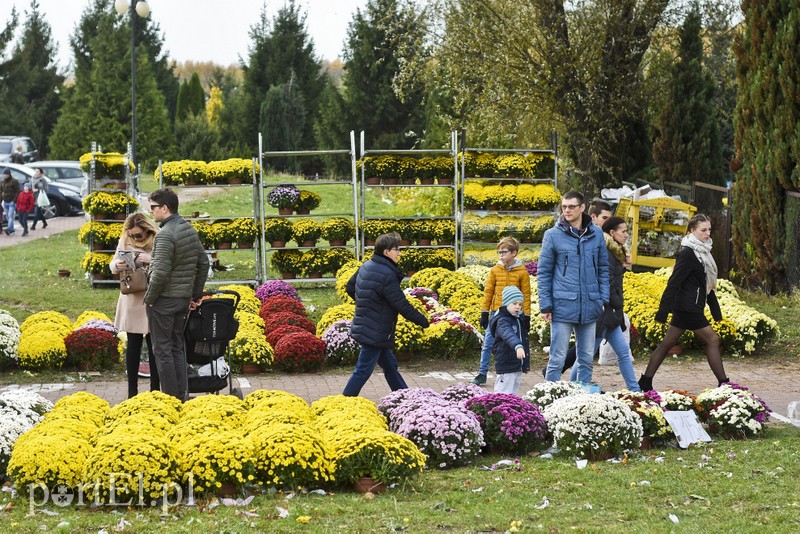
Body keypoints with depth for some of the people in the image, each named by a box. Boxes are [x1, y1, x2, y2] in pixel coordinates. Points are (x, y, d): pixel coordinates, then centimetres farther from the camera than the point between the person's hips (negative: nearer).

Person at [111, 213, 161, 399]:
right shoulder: (125, 241, 4)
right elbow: (112, 265, 10)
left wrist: (151, 261, -31)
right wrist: (117, 265, -13)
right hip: (132, 300, 3)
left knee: (153, 346, 2)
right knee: (133, 345, 8)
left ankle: (155, 390, 10)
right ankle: (132, 392, 14)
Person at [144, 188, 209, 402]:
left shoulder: (165, 235, -18)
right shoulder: (190, 230, 9)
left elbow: (160, 273, -24)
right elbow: (203, 263, 15)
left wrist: (149, 298, -11)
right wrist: (195, 296, 19)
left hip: (164, 300, -8)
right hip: (184, 299, 8)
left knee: (163, 349, -2)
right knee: (177, 347, 14)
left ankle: (170, 398, -1)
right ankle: (181, 396, 16)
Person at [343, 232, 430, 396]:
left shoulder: (366, 266, 5)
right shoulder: (387, 275, -23)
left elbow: (350, 287, 17)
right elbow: (402, 305, -21)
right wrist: (422, 320, -9)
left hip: (364, 326, 10)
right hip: (376, 332, -10)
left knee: (390, 365, 19)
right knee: (363, 371, -2)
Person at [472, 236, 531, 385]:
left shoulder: (522, 272, -3)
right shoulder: (495, 270, 2)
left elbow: (526, 295, 1)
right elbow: (488, 292, 6)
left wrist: (526, 316, -1)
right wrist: (484, 313, 4)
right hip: (496, 313, 2)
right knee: (488, 344, 0)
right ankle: (482, 374, 7)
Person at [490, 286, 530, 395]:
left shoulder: (519, 319, 15)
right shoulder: (502, 320, -14)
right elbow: (508, 335, -35)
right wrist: (518, 346, -53)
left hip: (518, 365, 9)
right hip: (506, 365, -9)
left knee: (514, 392, 12)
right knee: (503, 393, -8)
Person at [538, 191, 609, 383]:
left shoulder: (596, 234, 7)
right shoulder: (553, 235, -2)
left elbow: (603, 269, 14)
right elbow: (543, 272, 1)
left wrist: (603, 299, 6)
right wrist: (545, 305, -4)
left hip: (589, 308, 3)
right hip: (562, 307, -3)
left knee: (587, 358, 10)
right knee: (557, 359, -2)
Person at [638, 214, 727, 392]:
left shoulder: (702, 252, 16)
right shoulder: (687, 254, -15)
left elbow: (706, 284, 22)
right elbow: (674, 282, -18)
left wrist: (715, 309, 23)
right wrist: (664, 309, -20)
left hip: (685, 308, 10)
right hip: (688, 308, -10)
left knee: (668, 343, 10)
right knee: (712, 339, -5)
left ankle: (645, 382, 12)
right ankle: (723, 383, 0)